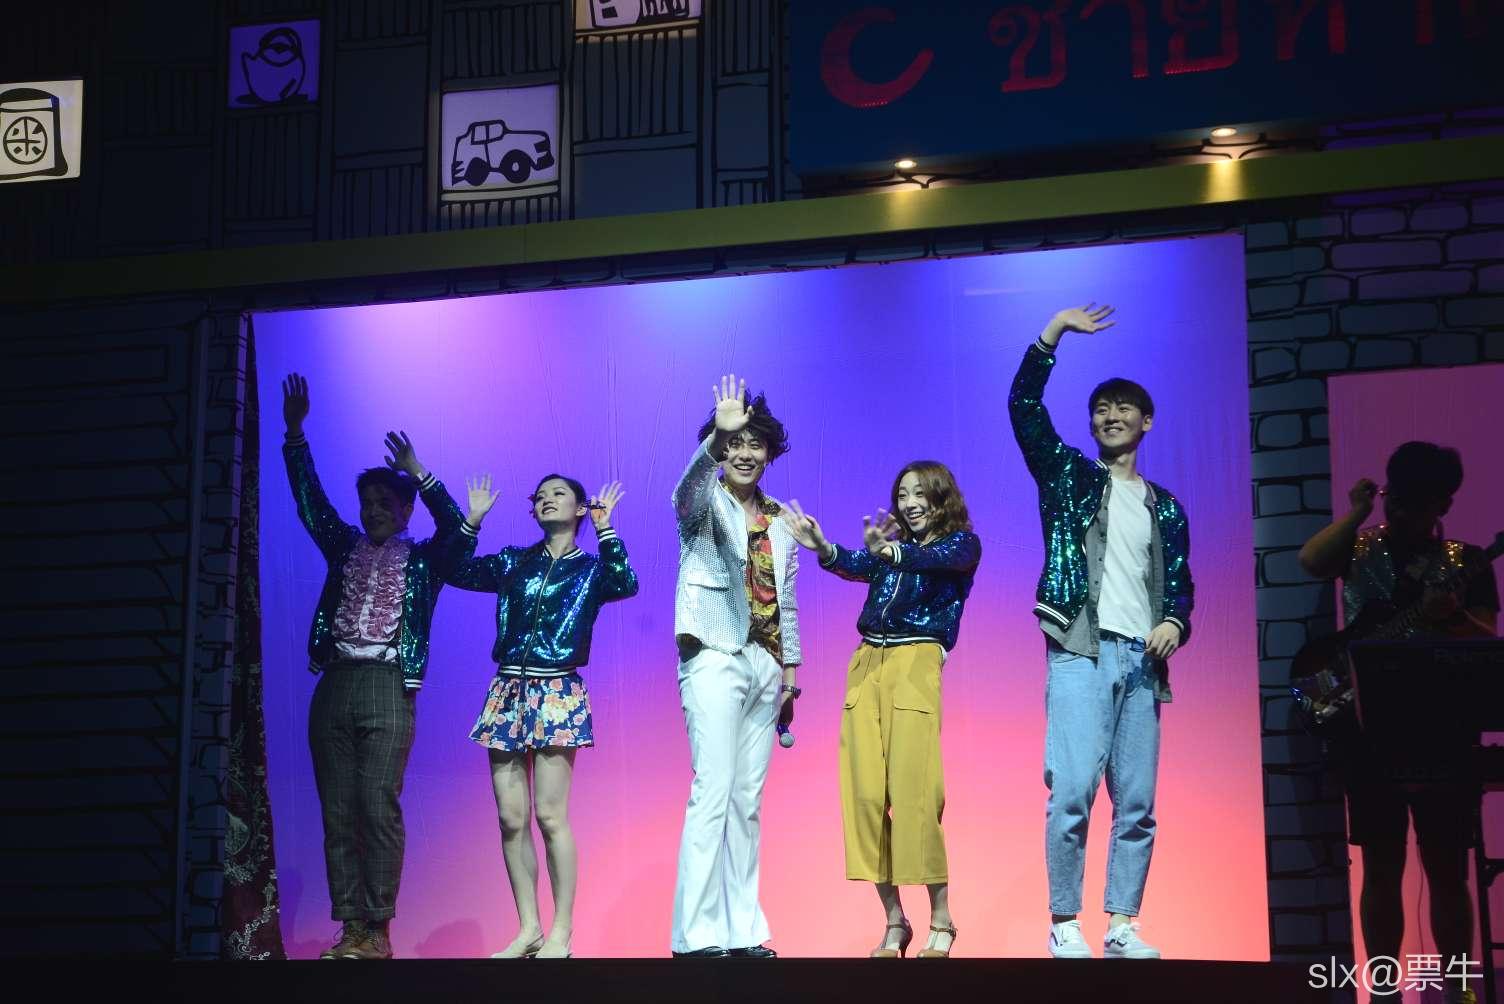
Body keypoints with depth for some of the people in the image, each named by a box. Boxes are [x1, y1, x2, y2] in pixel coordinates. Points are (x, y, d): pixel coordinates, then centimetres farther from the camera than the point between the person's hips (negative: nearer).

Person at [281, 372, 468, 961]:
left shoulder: (423, 559, 9)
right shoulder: (344, 547, 19)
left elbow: (455, 528, -9)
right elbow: (309, 499, 14)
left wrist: (417, 473, -13)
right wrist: (295, 433, 7)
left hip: (387, 688, -4)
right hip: (334, 686, 4)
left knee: (378, 811, -11)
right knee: (338, 815, 1)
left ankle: (378, 930, -8)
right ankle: (350, 929, 2)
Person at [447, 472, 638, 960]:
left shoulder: (591, 569, 7)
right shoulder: (514, 563, 16)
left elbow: (626, 584, -13)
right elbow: (458, 572, 10)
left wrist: (605, 527, -9)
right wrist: (473, 520, 5)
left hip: (558, 695, -4)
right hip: (508, 693, 4)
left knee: (550, 815, -10)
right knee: (511, 818, 1)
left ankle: (560, 934, -4)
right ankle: (528, 928, 9)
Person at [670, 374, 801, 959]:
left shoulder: (779, 520, 16)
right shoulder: (704, 502, -1)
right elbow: (688, 486, -27)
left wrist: (790, 665, 14)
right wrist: (717, 435, -43)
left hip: (764, 664, 6)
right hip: (715, 659, -6)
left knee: (748, 801, 6)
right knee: (713, 794, -13)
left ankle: (741, 932, 9)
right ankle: (697, 937, -13)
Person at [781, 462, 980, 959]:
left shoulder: (961, 544, 7)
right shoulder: (892, 541, 20)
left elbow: (934, 560, -16)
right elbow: (856, 566, -1)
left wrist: (888, 551, -36)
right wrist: (823, 548, -22)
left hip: (918, 665, -5)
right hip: (868, 665, 5)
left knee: (914, 793, -12)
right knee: (865, 794, -2)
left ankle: (941, 922, -2)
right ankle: (894, 921, 6)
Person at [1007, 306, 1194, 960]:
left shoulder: (1165, 509, 21)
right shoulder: (1068, 477, 13)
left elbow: (1180, 584, 18)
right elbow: (1024, 406, 2)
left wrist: (1174, 624, -5)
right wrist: (1055, 331, -4)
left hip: (1141, 661, 4)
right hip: (1080, 653, -3)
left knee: (1136, 803, 0)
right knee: (1073, 792, -13)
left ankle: (1122, 926, 4)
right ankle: (1064, 924, -8)